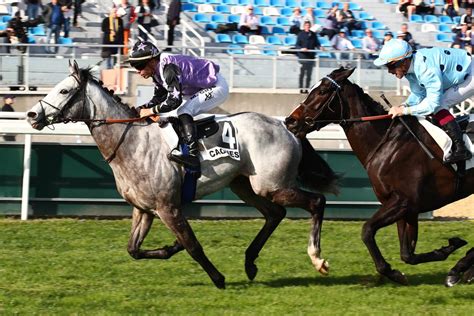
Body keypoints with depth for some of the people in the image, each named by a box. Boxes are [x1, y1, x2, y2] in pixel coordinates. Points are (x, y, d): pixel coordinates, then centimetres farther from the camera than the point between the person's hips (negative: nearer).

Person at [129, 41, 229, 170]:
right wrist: (141, 109, -1)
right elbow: (159, 98, 14)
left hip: (217, 87, -11)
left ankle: (193, 155, -35)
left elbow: (175, 99, -32)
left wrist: (151, 110, -24)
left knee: (183, 112, -24)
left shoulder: (168, 67, -28)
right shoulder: (157, 70, 4)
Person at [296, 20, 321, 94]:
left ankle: (306, 88, 9)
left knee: (309, 73, 3)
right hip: (303, 55, -3)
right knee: (302, 72, -4)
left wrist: (319, 47, -8)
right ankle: (301, 88, 0)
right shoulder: (301, 34, 0)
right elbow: (297, 45, -3)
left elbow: (317, 43, 13)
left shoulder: (313, 34, 10)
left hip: (311, 55, 3)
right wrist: (301, 48, -22)